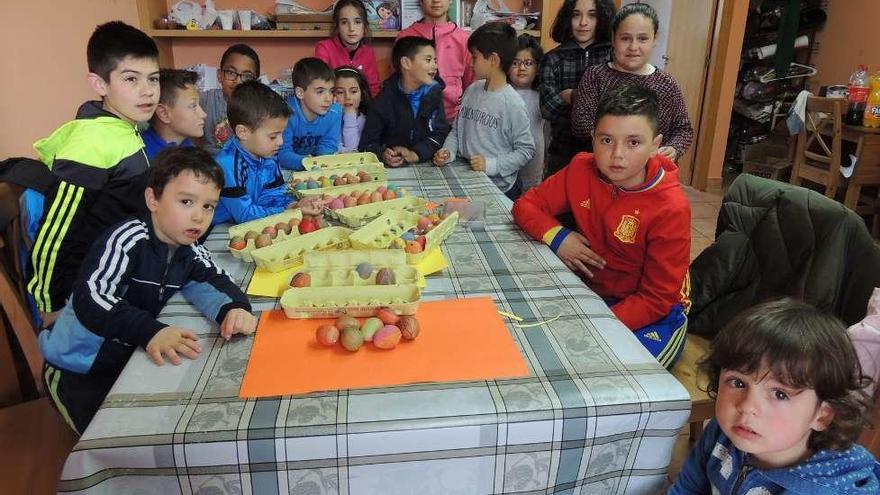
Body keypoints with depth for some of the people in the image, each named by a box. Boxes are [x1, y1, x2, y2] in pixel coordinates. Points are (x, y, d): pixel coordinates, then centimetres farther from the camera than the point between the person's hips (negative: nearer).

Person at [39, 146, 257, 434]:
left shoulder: (189, 251, -3)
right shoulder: (129, 238, -26)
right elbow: (90, 298, -37)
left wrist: (233, 307, -33)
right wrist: (150, 332, -51)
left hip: (128, 357, 6)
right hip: (77, 365, -6)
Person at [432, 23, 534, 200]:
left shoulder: (512, 103, -13)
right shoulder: (471, 91, 5)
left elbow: (526, 150, -10)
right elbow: (457, 130, 14)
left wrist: (491, 165, -19)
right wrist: (448, 152, -4)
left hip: (500, 188, -5)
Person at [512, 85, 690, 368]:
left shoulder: (671, 209, -22)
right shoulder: (581, 170, -10)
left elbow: (657, 299, -18)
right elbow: (525, 205, 0)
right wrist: (557, 236, -20)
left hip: (654, 313, -4)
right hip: (589, 289, 4)